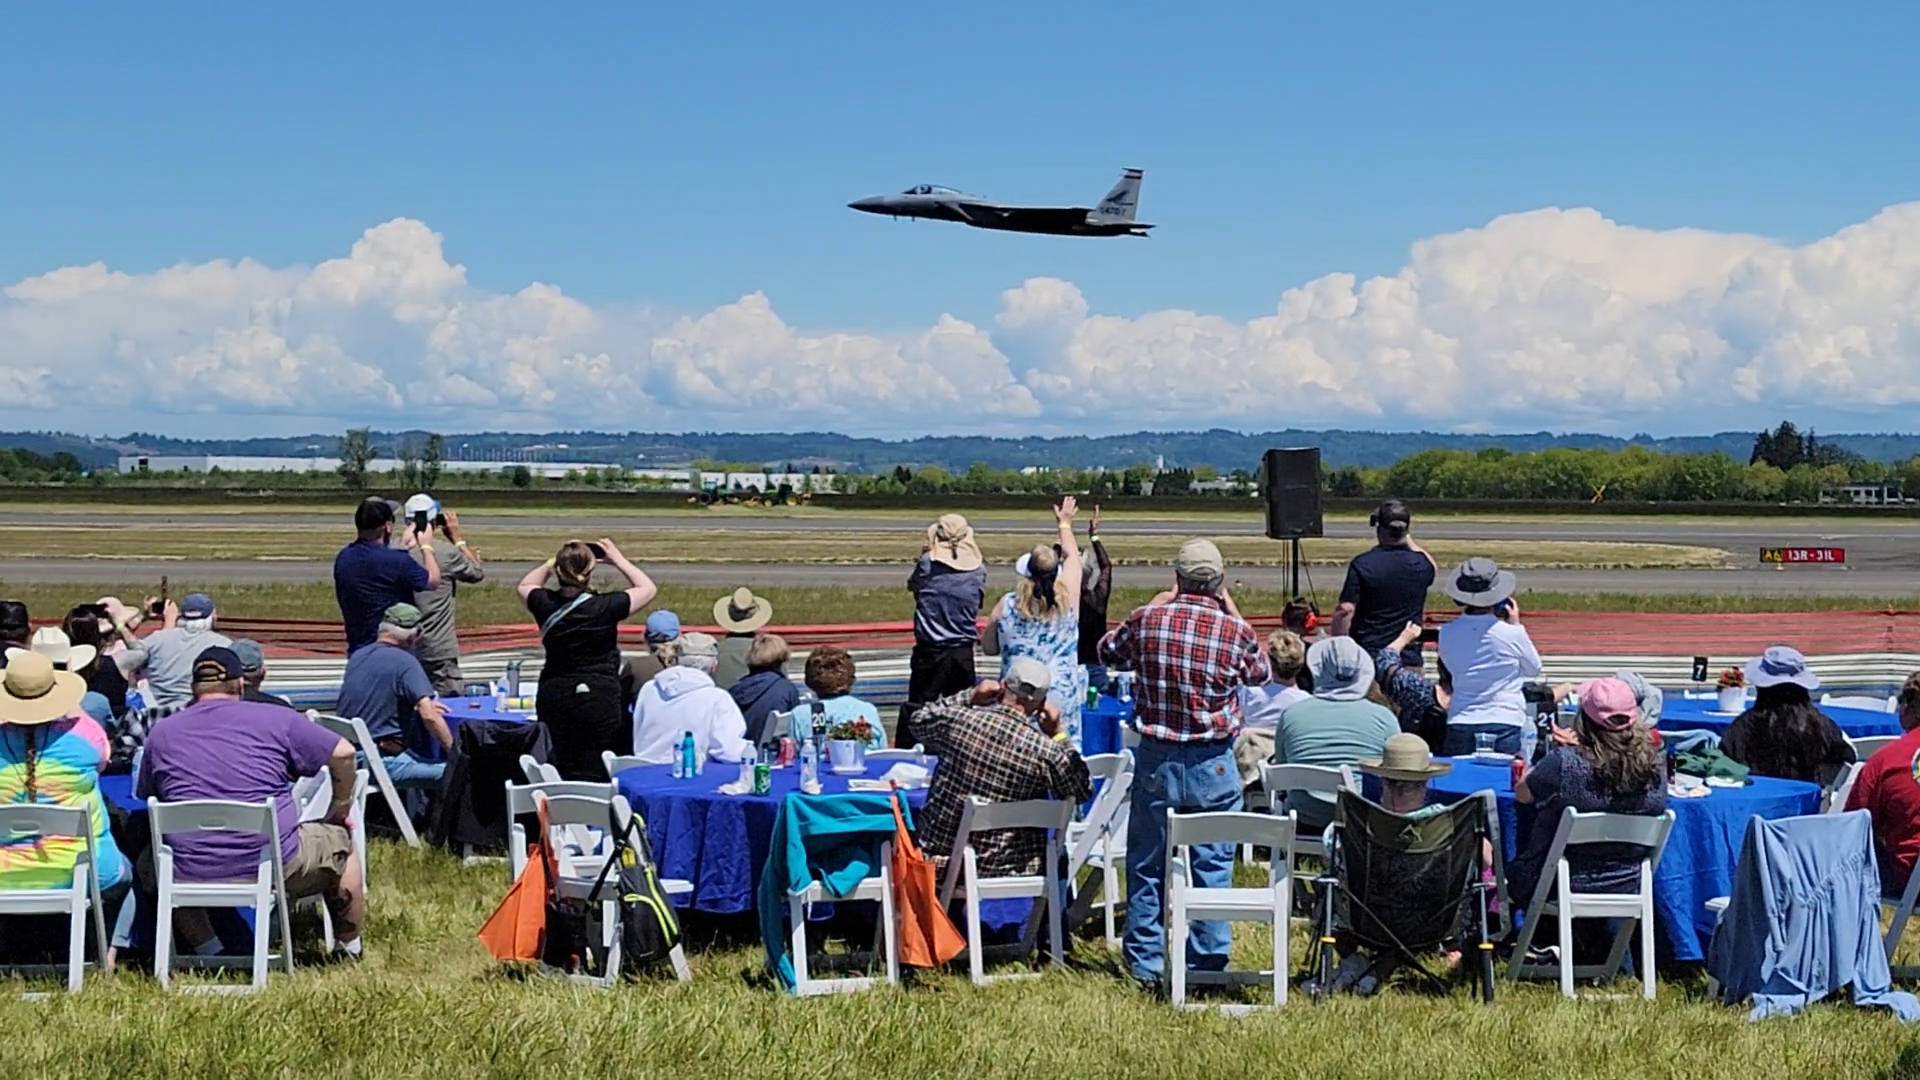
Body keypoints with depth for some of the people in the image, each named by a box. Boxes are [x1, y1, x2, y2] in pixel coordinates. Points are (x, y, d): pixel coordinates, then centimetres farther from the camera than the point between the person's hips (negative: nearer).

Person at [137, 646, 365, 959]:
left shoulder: (161, 733, 9)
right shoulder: (275, 719, 2)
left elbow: (147, 799, 19)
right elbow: (343, 753, 4)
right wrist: (341, 807, 20)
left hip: (189, 878, 2)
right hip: (275, 868, -2)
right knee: (339, 841, 26)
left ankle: (205, 949, 24)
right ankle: (350, 949, 33)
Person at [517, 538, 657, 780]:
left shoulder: (546, 605, -5)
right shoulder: (604, 607, -14)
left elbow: (525, 586, 20)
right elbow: (647, 588, 2)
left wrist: (553, 561, 16)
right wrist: (618, 560, 10)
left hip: (553, 697, 4)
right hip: (599, 697, -4)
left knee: (556, 773, 13)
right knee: (593, 776, 2)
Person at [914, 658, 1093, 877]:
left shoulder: (956, 719, -11)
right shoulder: (1045, 752, -16)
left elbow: (921, 721, 13)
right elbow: (1082, 791, 2)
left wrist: (969, 697, 11)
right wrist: (1058, 735, 3)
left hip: (940, 861, 2)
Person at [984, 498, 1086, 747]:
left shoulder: (1006, 605, -4)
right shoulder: (1068, 599, -4)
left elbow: (989, 648, 9)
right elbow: (1073, 556, 16)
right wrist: (1064, 524, 32)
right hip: (1062, 696, 0)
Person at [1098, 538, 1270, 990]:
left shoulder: (1147, 620, -5)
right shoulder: (1234, 629, -7)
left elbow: (1107, 652, 16)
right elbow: (1261, 673, 14)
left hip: (1155, 760, 1)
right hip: (1212, 765, -1)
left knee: (1147, 865, 11)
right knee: (1212, 866, 8)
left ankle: (1145, 964, 16)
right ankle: (1207, 963, 12)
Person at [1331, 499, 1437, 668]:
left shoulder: (1362, 564, -9)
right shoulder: (1421, 565, 2)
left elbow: (1345, 610, -13)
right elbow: (1433, 568, 29)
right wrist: (1408, 539, 32)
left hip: (1367, 655, -3)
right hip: (1409, 657, 3)